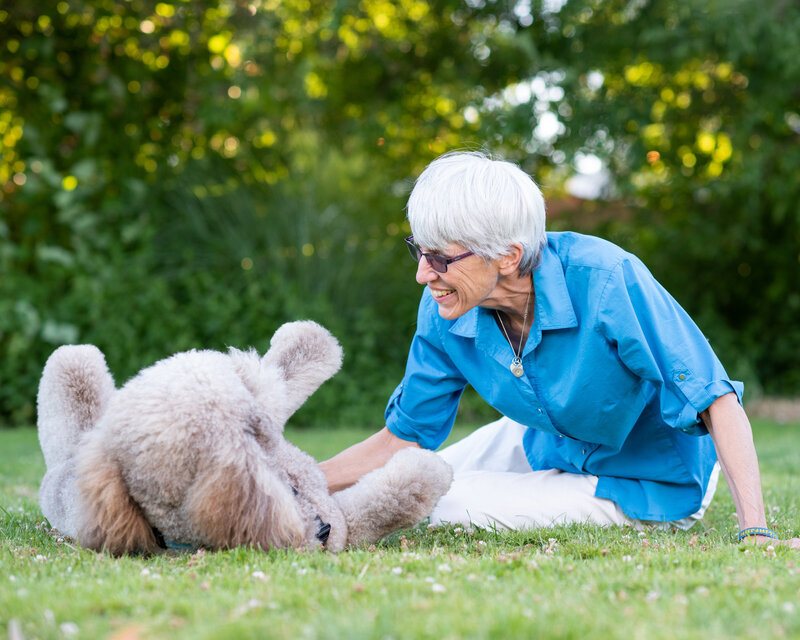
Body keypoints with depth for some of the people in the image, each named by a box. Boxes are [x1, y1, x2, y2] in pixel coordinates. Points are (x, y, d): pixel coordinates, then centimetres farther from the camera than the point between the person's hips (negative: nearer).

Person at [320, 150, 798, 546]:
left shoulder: (603, 278, -35)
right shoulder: (444, 315, -18)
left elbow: (716, 401, -32)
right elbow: (401, 441, -6)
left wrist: (757, 533, -40)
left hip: (648, 483, -6)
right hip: (546, 446, 6)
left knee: (454, 510, -20)